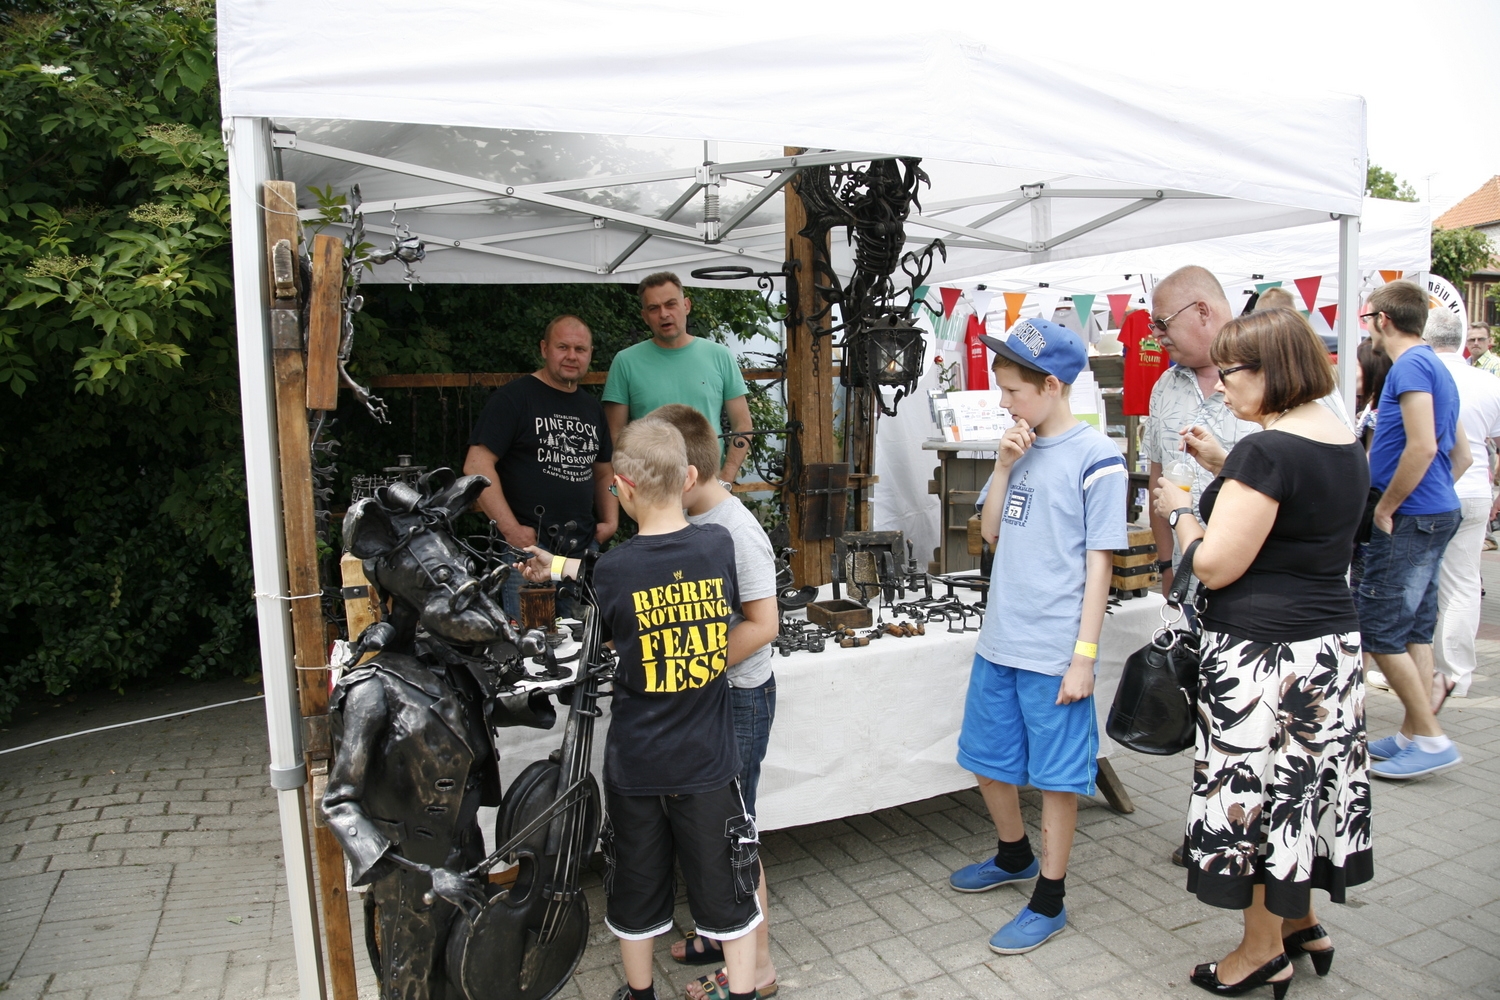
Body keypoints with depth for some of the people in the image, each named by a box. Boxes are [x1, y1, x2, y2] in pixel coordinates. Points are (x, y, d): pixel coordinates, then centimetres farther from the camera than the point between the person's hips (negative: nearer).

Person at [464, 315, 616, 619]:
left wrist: (611, 521, 8)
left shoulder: (592, 408, 17)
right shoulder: (513, 398, -4)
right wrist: (510, 529, -17)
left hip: (584, 548, 6)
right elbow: (477, 465, -11)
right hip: (529, 547, -6)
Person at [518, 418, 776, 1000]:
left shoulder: (611, 569, -16)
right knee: (727, 891, 16)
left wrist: (563, 568, 13)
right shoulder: (719, 544, -11)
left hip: (635, 766, 0)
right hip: (708, 761, 0)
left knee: (636, 891, 21)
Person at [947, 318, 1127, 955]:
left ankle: (1049, 900, 25)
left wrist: (1084, 656, -13)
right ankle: (1014, 855, 44)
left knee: (1057, 776, 7)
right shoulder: (1023, 446, 9)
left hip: (1055, 652, -7)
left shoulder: (1095, 457, -11)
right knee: (987, 759, 19)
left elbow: (1099, 562, -11)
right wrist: (1004, 467, -4)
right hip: (1000, 640, 7)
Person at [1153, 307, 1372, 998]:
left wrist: (1179, 511, -3)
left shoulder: (1270, 449, -21)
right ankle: (1300, 922, 38)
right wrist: (1226, 471, 15)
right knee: (1304, 782, 21)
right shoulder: (1346, 444, 8)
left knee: (1257, 792, 5)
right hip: (1333, 639, 9)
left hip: (1264, 653, -9)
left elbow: (1216, 565, -20)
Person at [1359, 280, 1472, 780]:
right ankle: (1413, 735, 19)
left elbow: (1422, 447, -24)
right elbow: (1461, 454, 21)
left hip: (1410, 519, -10)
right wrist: (1434, 495, 17)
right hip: (1436, 514, 10)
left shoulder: (1410, 366, -14)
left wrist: (1385, 508, -16)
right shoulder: (1436, 367, 17)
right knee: (1415, 629, 12)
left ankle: (1431, 738, 1)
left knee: (1378, 629, -5)